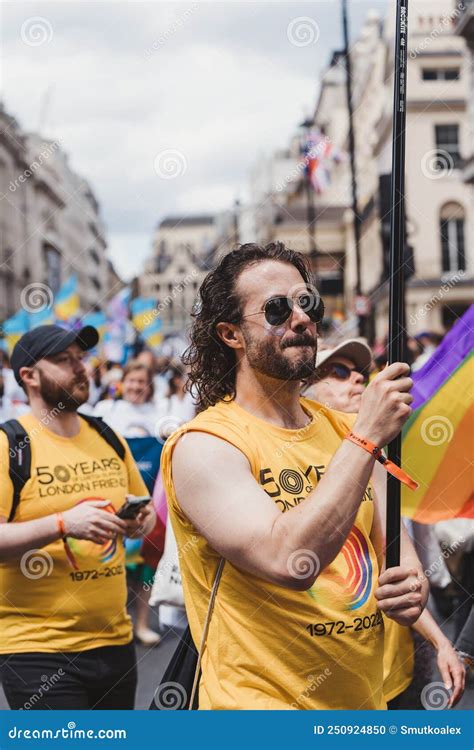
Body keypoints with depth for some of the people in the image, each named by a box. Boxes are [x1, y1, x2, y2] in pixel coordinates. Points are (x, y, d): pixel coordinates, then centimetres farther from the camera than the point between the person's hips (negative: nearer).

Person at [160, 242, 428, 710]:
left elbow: (394, 543, 9)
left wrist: (411, 584, -13)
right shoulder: (204, 445, -17)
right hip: (260, 699, -6)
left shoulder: (340, 430, 3)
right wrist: (366, 437, -27)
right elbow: (287, 561, -30)